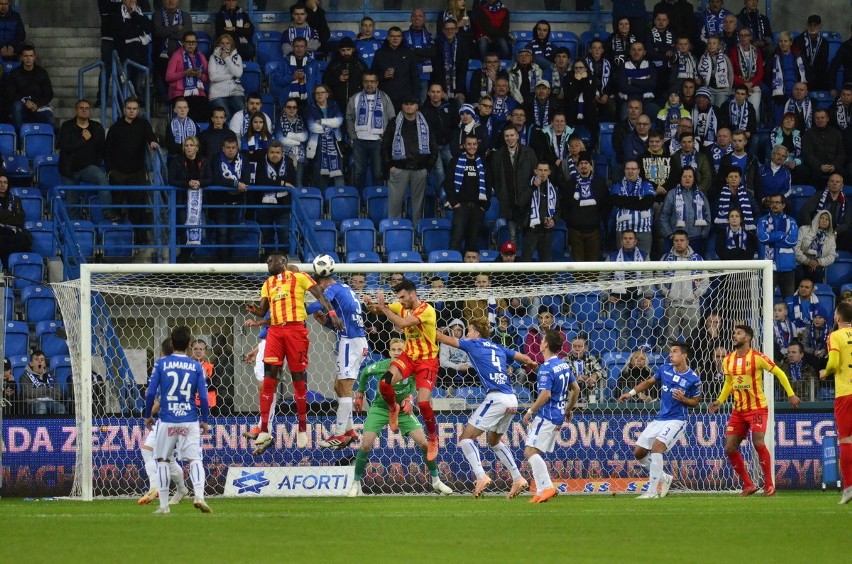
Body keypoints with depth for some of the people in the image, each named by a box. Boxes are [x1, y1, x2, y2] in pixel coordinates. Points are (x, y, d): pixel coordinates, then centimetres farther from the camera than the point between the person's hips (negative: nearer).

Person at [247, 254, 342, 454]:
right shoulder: (268, 284, 21)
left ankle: (302, 429, 11)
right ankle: (264, 432, -10)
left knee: (298, 377, 1)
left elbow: (319, 296, 0)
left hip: (295, 329, -4)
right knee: (269, 378, -7)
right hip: (275, 330, 4)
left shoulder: (299, 277, 6)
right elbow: (263, 311, 19)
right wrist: (254, 310, -4)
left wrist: (332, 313, -14)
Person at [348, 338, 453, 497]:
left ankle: (436, 481, 9)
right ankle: (356, 483, 2)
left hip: (402, 409, 1)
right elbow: (365, 373, 4)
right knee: (366, 445, -14)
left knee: (424, 443, -8)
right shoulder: (381, 366, -19)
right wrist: (359, 394, 10)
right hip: (380, 408, -1)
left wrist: (409, 398, -16)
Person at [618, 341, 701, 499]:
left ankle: (652, 491, -22)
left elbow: (696, 402, 1)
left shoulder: (693, 379, -10)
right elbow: (649, 382, 19)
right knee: (639, 452, 6)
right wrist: (631, 393, 13)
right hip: (659, 419, 7)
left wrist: (683, 399, -18)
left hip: (676, 420, -7)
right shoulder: (665, 369, 3)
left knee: (657, 446, -27)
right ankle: (664, 478, 25)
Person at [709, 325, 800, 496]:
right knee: (730, 448, -2)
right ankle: (748, 485, 9)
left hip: (757, 408, -6)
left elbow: (779, 373, -3)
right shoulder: (728, 360, 7)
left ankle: (769, 484, -7)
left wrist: (791, 394, -7)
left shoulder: (757, 357, -10)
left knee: (758, 443, -20)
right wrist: (719, 401, 7)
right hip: (738, 410, 6)